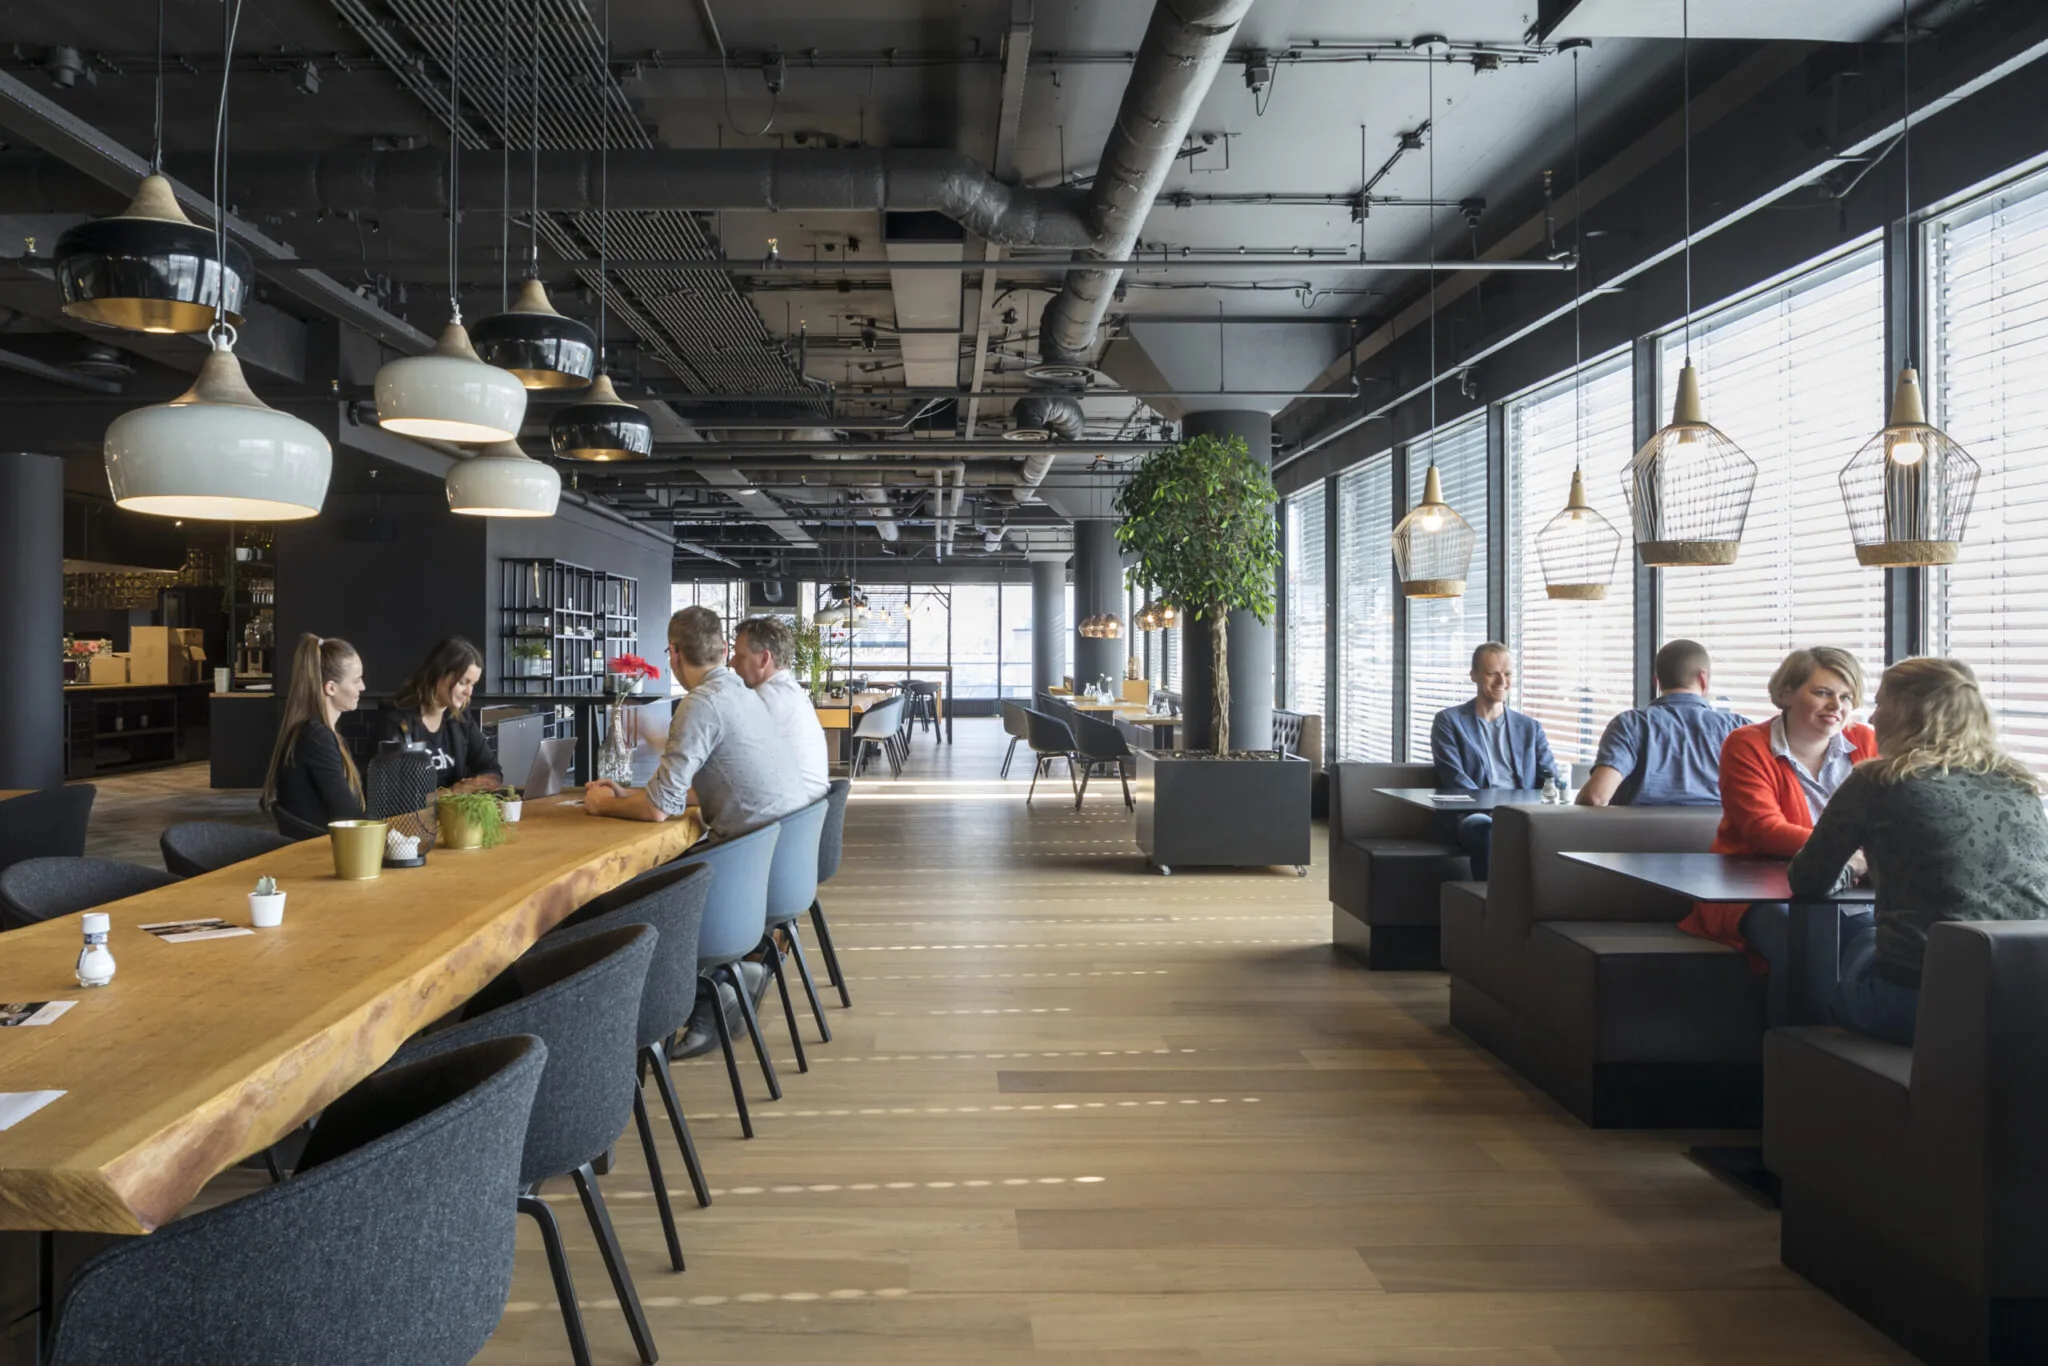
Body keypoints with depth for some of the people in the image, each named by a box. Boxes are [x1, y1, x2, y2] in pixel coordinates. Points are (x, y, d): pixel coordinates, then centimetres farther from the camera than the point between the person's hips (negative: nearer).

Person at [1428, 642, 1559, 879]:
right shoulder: (1449, 721, 12)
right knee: (1490, 829, -40)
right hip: (1476, 815, -3)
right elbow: (1455, 779, -2)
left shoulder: (1530, 727, 25)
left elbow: (1551, 779, 15)